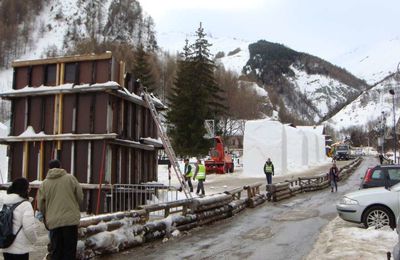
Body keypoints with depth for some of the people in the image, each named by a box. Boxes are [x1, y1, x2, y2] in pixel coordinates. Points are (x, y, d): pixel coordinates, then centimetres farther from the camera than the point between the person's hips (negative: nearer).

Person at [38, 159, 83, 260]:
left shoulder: (44, 184, 5)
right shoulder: (71, 178, 1)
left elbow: (40, 206, 7)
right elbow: (80, 197, 3)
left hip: (53, 222, 2)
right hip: (71, 219, -2)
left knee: (56, 252, 11)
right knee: (69, 251, 4)